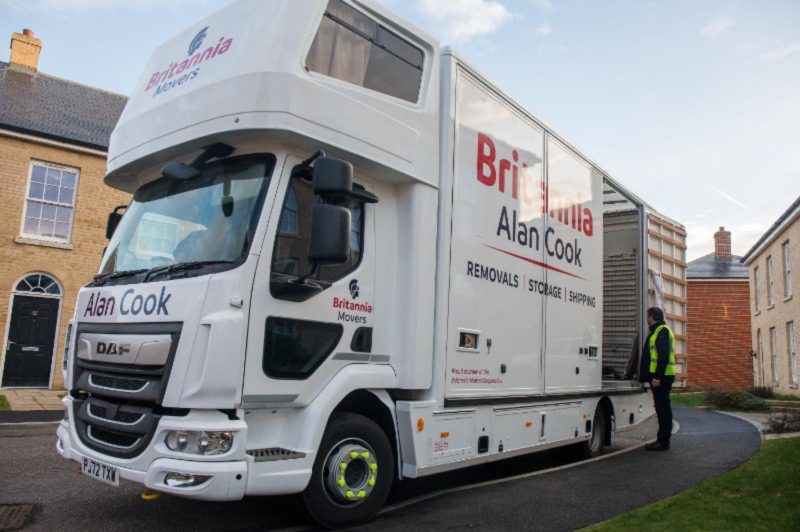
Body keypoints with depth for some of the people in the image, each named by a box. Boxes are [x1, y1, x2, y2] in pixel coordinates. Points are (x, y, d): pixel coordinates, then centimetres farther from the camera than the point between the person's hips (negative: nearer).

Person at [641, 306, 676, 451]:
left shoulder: (662, 331, -11)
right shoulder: (657, 331, 21)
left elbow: (663, 356, -21)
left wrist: (657, 376, -25)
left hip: (661, 377, -10)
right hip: (659, 377, 10)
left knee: (663, 408, -7)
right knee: (662, 408, 12)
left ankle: (663, 442, -4)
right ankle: (662, 440, 18)